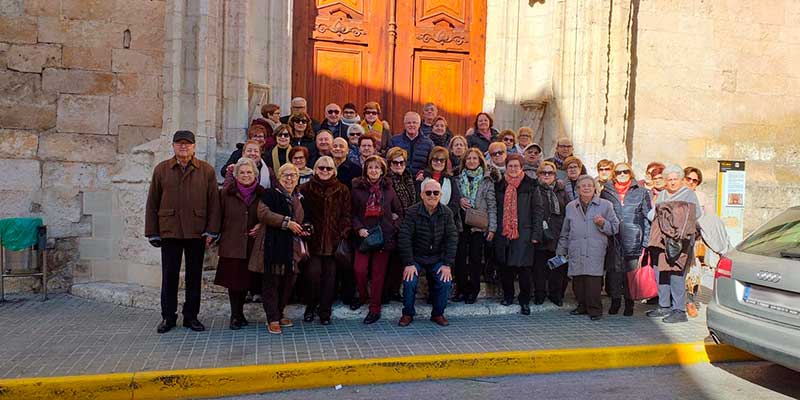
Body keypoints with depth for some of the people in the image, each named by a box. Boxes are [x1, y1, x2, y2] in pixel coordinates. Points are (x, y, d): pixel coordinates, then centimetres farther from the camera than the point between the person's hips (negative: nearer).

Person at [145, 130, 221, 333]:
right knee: (169, 276, 5)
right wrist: (152, 232, 3)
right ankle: (168, 317, 18)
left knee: (194, 276, 7)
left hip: (197, 232, 0)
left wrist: (211, 231, -4)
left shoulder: (207, 170, 4)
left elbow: (214, 202, 2)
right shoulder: (161, 169, 7)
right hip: (169, 231, 0)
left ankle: (191, 316, 19)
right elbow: (152, 203, 8)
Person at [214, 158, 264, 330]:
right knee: (233, 280, 0)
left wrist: (261, 226, -4)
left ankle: (239, 314, 25)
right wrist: (214, 235, -1)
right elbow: (219, 217, 2)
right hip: (231, 245, -1)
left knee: (246, 279, 9)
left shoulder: (262, 193, 4)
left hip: (253, 244, 2)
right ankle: (236, 316, 12)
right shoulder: (226, 193, 0)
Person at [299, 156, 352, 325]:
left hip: (333, 240, 1)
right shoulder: (306, 189, 5)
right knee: (314, 272, -12)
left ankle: (325, 311, 15)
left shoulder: (342, 190, 8)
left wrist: (343, 236, -4)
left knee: (330, 275, 2)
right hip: (313, 240, -1)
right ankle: (311, 306, 12)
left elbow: (346, 215, 7)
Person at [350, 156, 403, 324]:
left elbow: (399, 210, 15)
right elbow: (353, 213, 3)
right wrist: (359, 228, -11)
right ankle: (363, 296, 20)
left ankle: (375, 308, 12)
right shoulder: (358, 189, 3)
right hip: (364, 235, -1)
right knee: (360, 269, -11)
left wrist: (394, 224, 2)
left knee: (378, 272, 2)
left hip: (384, 235, 1)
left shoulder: (388, 189, 8)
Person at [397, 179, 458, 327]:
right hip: (416, 257, -2)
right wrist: (409, 263, -19)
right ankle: (408, 313, 4)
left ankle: (438, 314, 7)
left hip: (438, 258, 2)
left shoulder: (447, 213, -4)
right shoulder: (412, 212, -12)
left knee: (445, 282, -18)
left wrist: (447, 264, -13)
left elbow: (452, 239, -6)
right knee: (409, 282, -22)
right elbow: (404, 238, -14)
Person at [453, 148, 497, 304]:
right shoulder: (458, 179, 9)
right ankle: (462, 289, 11)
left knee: (475, 257, 2)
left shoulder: (487, 181, 3)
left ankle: (473, 290, 14)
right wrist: (458, 201, -5)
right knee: (460, 256, 0)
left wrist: (492, 228, -5)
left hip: (479, 225, -2)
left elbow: (492, 206, 1)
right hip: (461, 223, 2)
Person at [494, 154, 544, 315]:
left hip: (523, 234, -3)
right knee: (505, 267, 7)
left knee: (524, 268, -5)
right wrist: (493, 229, 7)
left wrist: (536, 233, -7)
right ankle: (508, 296, 26)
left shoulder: (530, 186, 0)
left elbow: (538, 210, -1)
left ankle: (525, 301, 7)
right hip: (503, 233, 3)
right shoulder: (499, 186, 11)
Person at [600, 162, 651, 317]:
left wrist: (645, 241, 0)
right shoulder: (606, 192, 10)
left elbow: (647, 217, 7)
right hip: (612, 239, 1)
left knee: (631, 270, 0)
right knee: (613, 269, 0)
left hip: (633, 239, -1)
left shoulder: (641, 192, 8)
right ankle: (615, 301, 15)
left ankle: (629, 303, 12)